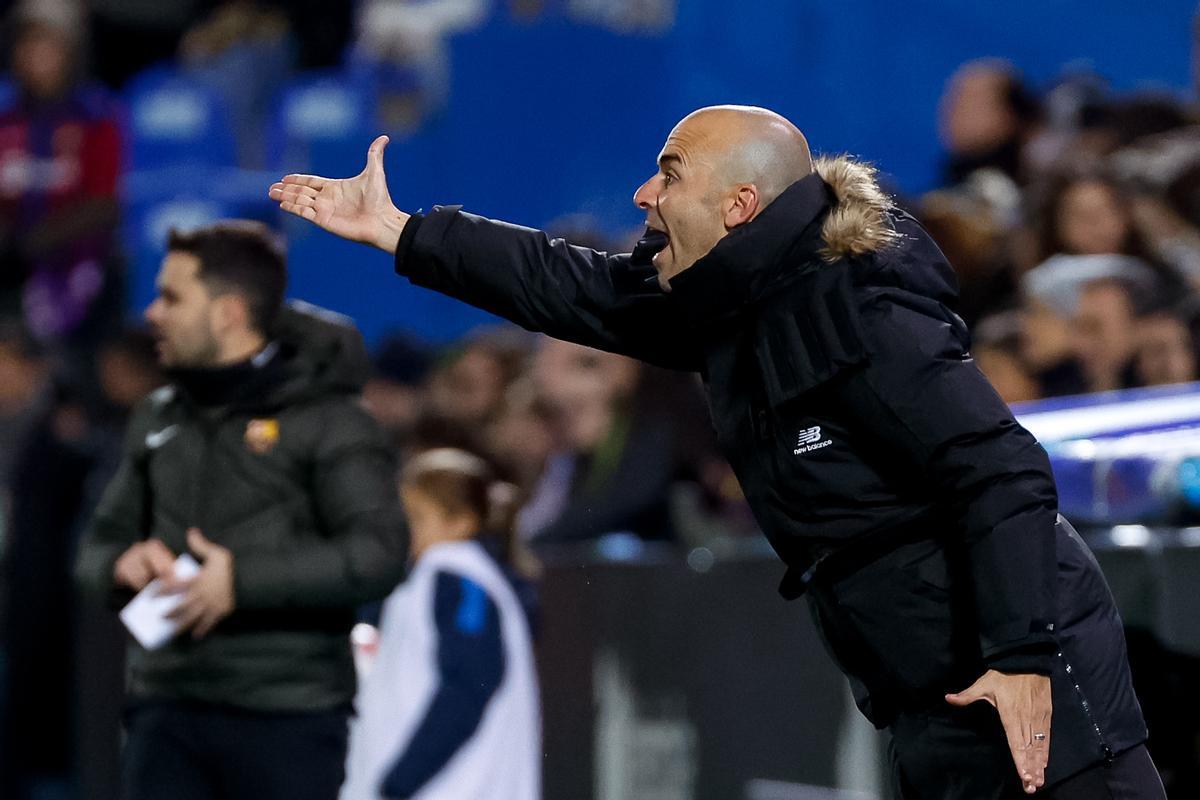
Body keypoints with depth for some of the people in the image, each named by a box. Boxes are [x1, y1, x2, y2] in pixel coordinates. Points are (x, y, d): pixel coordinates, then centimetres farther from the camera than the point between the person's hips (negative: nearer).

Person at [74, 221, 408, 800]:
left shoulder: (325, 421, -4)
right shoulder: (158, 420, 16)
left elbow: (378, 556, -14)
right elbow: (100, 544, 22)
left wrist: (244, 579, -21)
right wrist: (121, 565, -3)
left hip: (288, 718, -5)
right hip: (167, 705, 5)